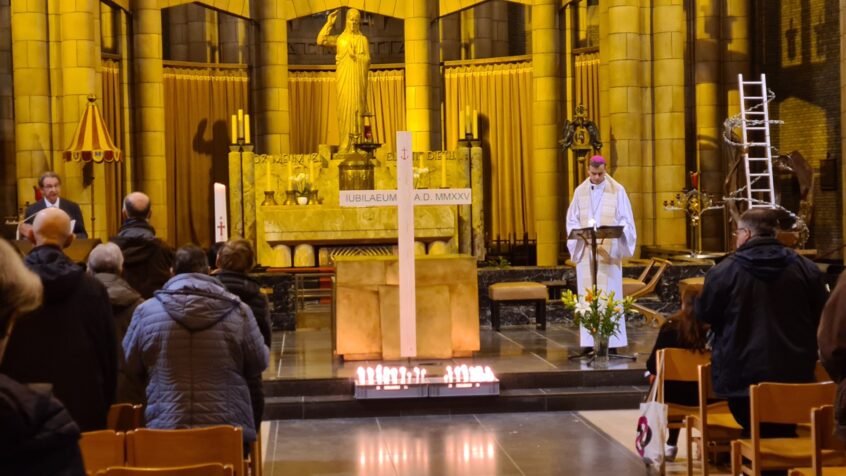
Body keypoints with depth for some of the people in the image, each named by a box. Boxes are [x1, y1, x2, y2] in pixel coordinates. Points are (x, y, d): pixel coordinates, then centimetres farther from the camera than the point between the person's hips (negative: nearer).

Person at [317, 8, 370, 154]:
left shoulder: (363, 40, 9)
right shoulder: (339, 39, 12)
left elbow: (367, 60, 2)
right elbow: (320, 40, -2)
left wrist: (355, 56, -11)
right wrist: (329, 23, -2)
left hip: (357, 81, -1)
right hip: (343, 80, 1)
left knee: (356, 110, -4)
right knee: (344, 110, -2)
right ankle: (344, 146, 0)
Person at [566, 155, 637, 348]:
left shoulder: (617, 191, 1)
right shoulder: (580, 191, 9)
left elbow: (625, 220, 0)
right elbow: (572, 220, 8)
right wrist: (584, 236, -12)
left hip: (609, 253, -2)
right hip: (586, 252, 2)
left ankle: (611, 342, -2)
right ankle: (590, 343, 3)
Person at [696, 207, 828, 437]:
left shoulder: (724, 271, -12)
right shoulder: (806, 269, -2)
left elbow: (705, 314, -1)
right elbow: (821, 316, 6)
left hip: (741, 377, -2)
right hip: (795, 375, 3)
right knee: (786, 434, 14)